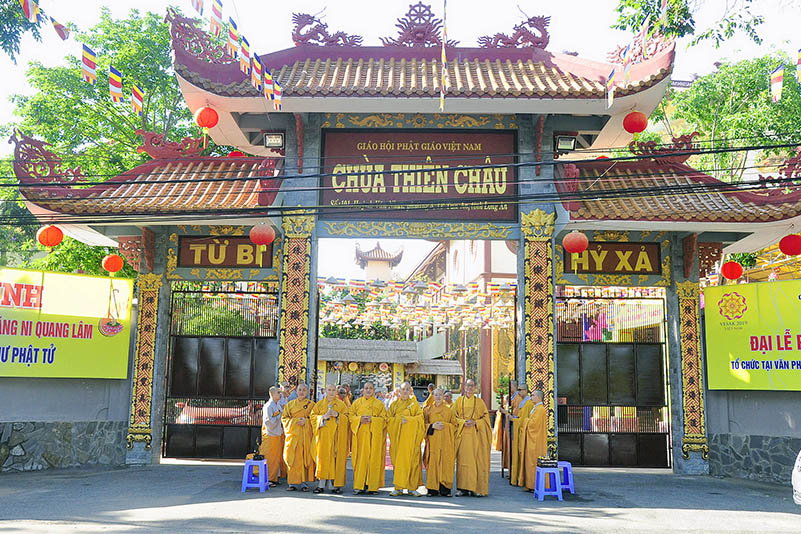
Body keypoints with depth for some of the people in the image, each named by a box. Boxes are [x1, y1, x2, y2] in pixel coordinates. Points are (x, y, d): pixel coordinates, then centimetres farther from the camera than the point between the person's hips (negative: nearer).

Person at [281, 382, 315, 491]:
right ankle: (292, 482, 3)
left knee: (306, 457, -4)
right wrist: (295, 421, -7)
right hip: (293, 433, 1)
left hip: (306, 434, -1)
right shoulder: (290, 404, 12)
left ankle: (304, 482, 3)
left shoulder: (311, 404, 9)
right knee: (293, 457, -3)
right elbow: (284, 418, 8)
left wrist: (306, 421, -13)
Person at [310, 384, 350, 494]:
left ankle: (334, 484, 1)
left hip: (337, 435, 0)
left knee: (336, 457, -4)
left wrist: (337, 415, -11)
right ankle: (321, 484, 0)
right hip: (323, 435, 0)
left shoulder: (341, 404, 10)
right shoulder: (319, 404, 11)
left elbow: (347, 418, 6)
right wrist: (323, 417, -11)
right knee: (323, 457, -5)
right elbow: (312, 417, 5)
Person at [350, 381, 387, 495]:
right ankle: (359, 486, 1)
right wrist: (360, 419, -11)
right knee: (360, 459, -3)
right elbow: (351, 416, 8)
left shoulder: (379, 404, 9)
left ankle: (372, 486, 2)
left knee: (374, 459, -3)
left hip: (374, 435, -1)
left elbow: (383, 419, 3)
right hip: (360, 434, 1)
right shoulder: (357, 402, 13)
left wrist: (372, 419, -13)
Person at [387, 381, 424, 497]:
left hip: (410, 435, -1)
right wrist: (399, 419, -10)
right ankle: (398, 488, 0)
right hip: (397, 435, 2)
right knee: (398, 460, -3)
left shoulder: (415, 404, 10)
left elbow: (420, 418, -1)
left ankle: (411, 488, -1)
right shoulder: (394, 404, 15)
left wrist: (407, 419, -13)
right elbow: (388, 418, 6)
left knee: (411, 460, -6)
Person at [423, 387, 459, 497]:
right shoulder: (428, 410, 11)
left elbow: (455, 424, 9)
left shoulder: (449, 410, 10)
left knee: (445, 462, -6)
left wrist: (445, 425, -8)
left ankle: (445, 489, -3)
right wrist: (432, 426, -11)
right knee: (433, 462, -4)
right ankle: (432, 489, 1)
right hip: (433, 440, 0)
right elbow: (424, 424, 8)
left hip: (446, 441, 0)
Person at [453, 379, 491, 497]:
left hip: (476, 435, -1)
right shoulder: (459, 401, 11)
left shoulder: (479, 402, 9)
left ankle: (477, 488, 0)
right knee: (463, 460, -3)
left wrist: (475, 422, -10)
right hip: (463, 435, 1)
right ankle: (464, 488, 1)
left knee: (477, 460, -5)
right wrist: (463, 422, -9)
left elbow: (485, 417, 6)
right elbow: (453, 417, 8)